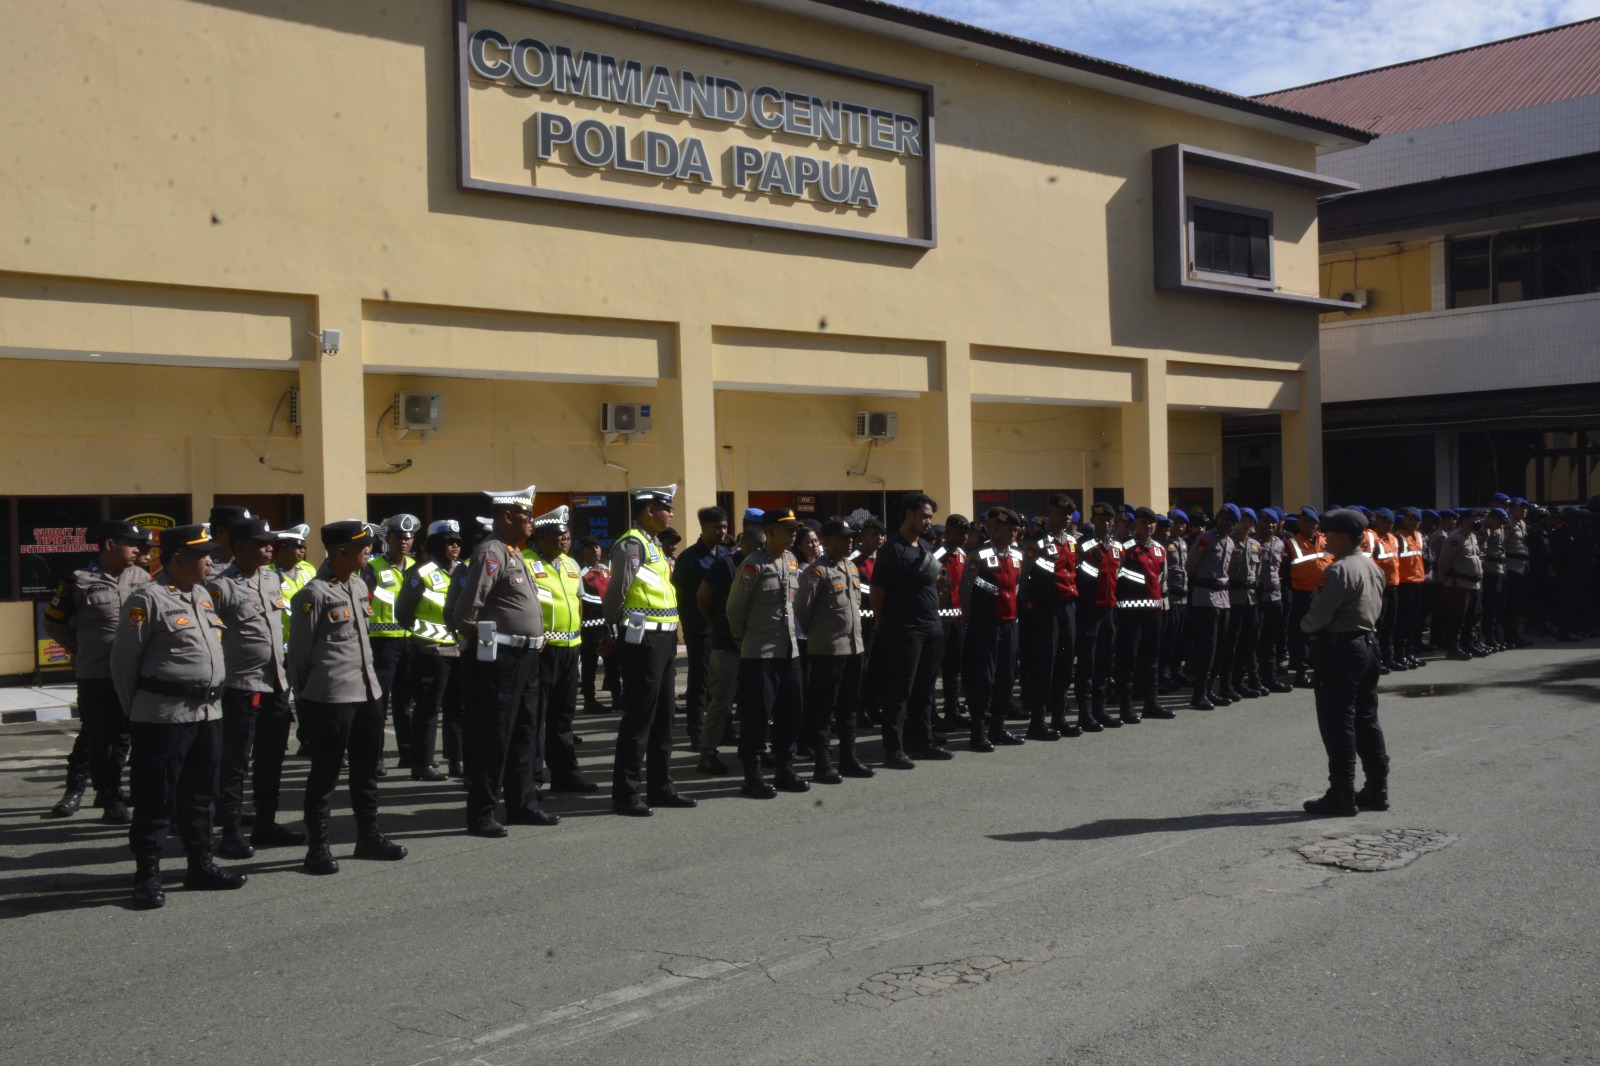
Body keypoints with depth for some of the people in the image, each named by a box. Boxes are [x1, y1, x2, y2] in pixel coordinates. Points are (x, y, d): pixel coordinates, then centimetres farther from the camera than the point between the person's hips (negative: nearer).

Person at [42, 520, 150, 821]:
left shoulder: (142, 579, 4)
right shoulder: (80, 581, -5)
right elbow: (54, 622, 6)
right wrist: (83, 649, 7)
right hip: (95, 675, -3)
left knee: (122, 736, 12)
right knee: (99, 737, 2)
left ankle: (108, 789, 28)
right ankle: (111, 799, 10)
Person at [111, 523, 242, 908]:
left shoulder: (203, 595, 14)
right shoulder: (148, 598, -11)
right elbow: (123, 659, -8)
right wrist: (137, 712, -1)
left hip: (207, 714, 8)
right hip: (164, 717, -7)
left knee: (200, 796, 15)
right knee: (156, 800, -1)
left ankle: (201, 865, 24)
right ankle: (147, 876, 7)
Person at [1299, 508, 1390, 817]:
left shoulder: (1339, 570, -19)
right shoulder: (1372, 566, 11)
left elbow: (1319, 615, -21)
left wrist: (1305, 626, -2)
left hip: (1340, 649, -9)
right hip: (1368, 643, 9)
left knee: (1338, 724, -3)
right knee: (1366, 719, 15)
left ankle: (1342, 797, 1)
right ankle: (1377, 790, 20)